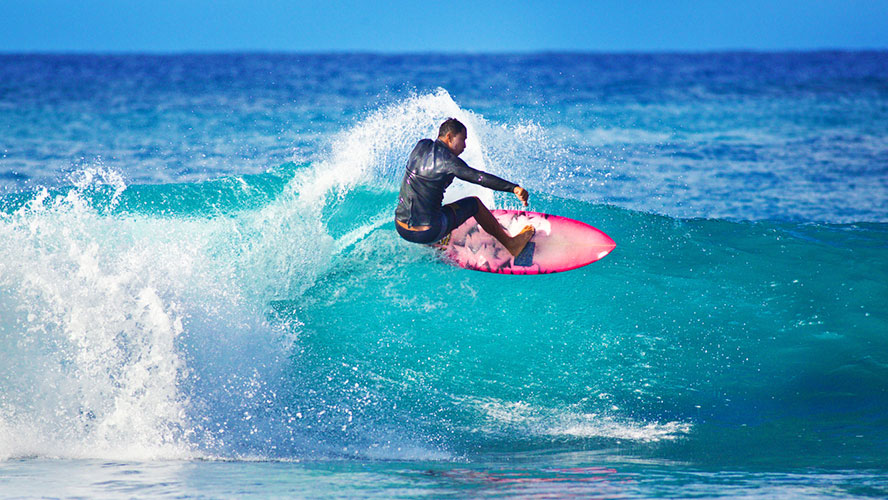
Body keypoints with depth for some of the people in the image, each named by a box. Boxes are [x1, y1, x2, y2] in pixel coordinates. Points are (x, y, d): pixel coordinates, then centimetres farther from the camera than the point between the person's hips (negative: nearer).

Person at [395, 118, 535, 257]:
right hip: (427, 234, -6)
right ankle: (509, 243, 24)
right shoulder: (447, 161, -13)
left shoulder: (421, 146, 6)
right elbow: (480, 177, -22)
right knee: (474, 204, 13)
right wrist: (514, 188, -27)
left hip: (401, 229, 6)